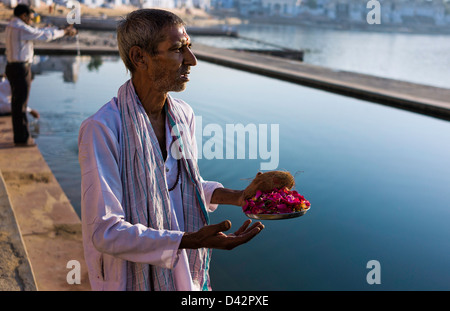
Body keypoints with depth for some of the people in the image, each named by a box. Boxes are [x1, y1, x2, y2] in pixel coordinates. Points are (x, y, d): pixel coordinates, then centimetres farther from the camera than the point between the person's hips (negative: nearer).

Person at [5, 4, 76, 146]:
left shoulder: (11, 27, 15)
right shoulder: (21, 29, -17)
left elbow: (40, 32, 19)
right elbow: (45, 35, -12)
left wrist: (63, 30, 20)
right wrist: (64, 32, 3)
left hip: (12, 67, 10)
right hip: (20, 69, -10)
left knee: (17, 102, 14)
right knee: (21, 104, -4)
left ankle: (19, 136, 23)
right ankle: (22, 138, 3)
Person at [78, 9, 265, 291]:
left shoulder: (183, 115, -2)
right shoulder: (101, 129, -25)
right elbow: (105, 232, -27)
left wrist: (238, 196, -3)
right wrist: (192, 240, -33)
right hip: (133, 277, -6)